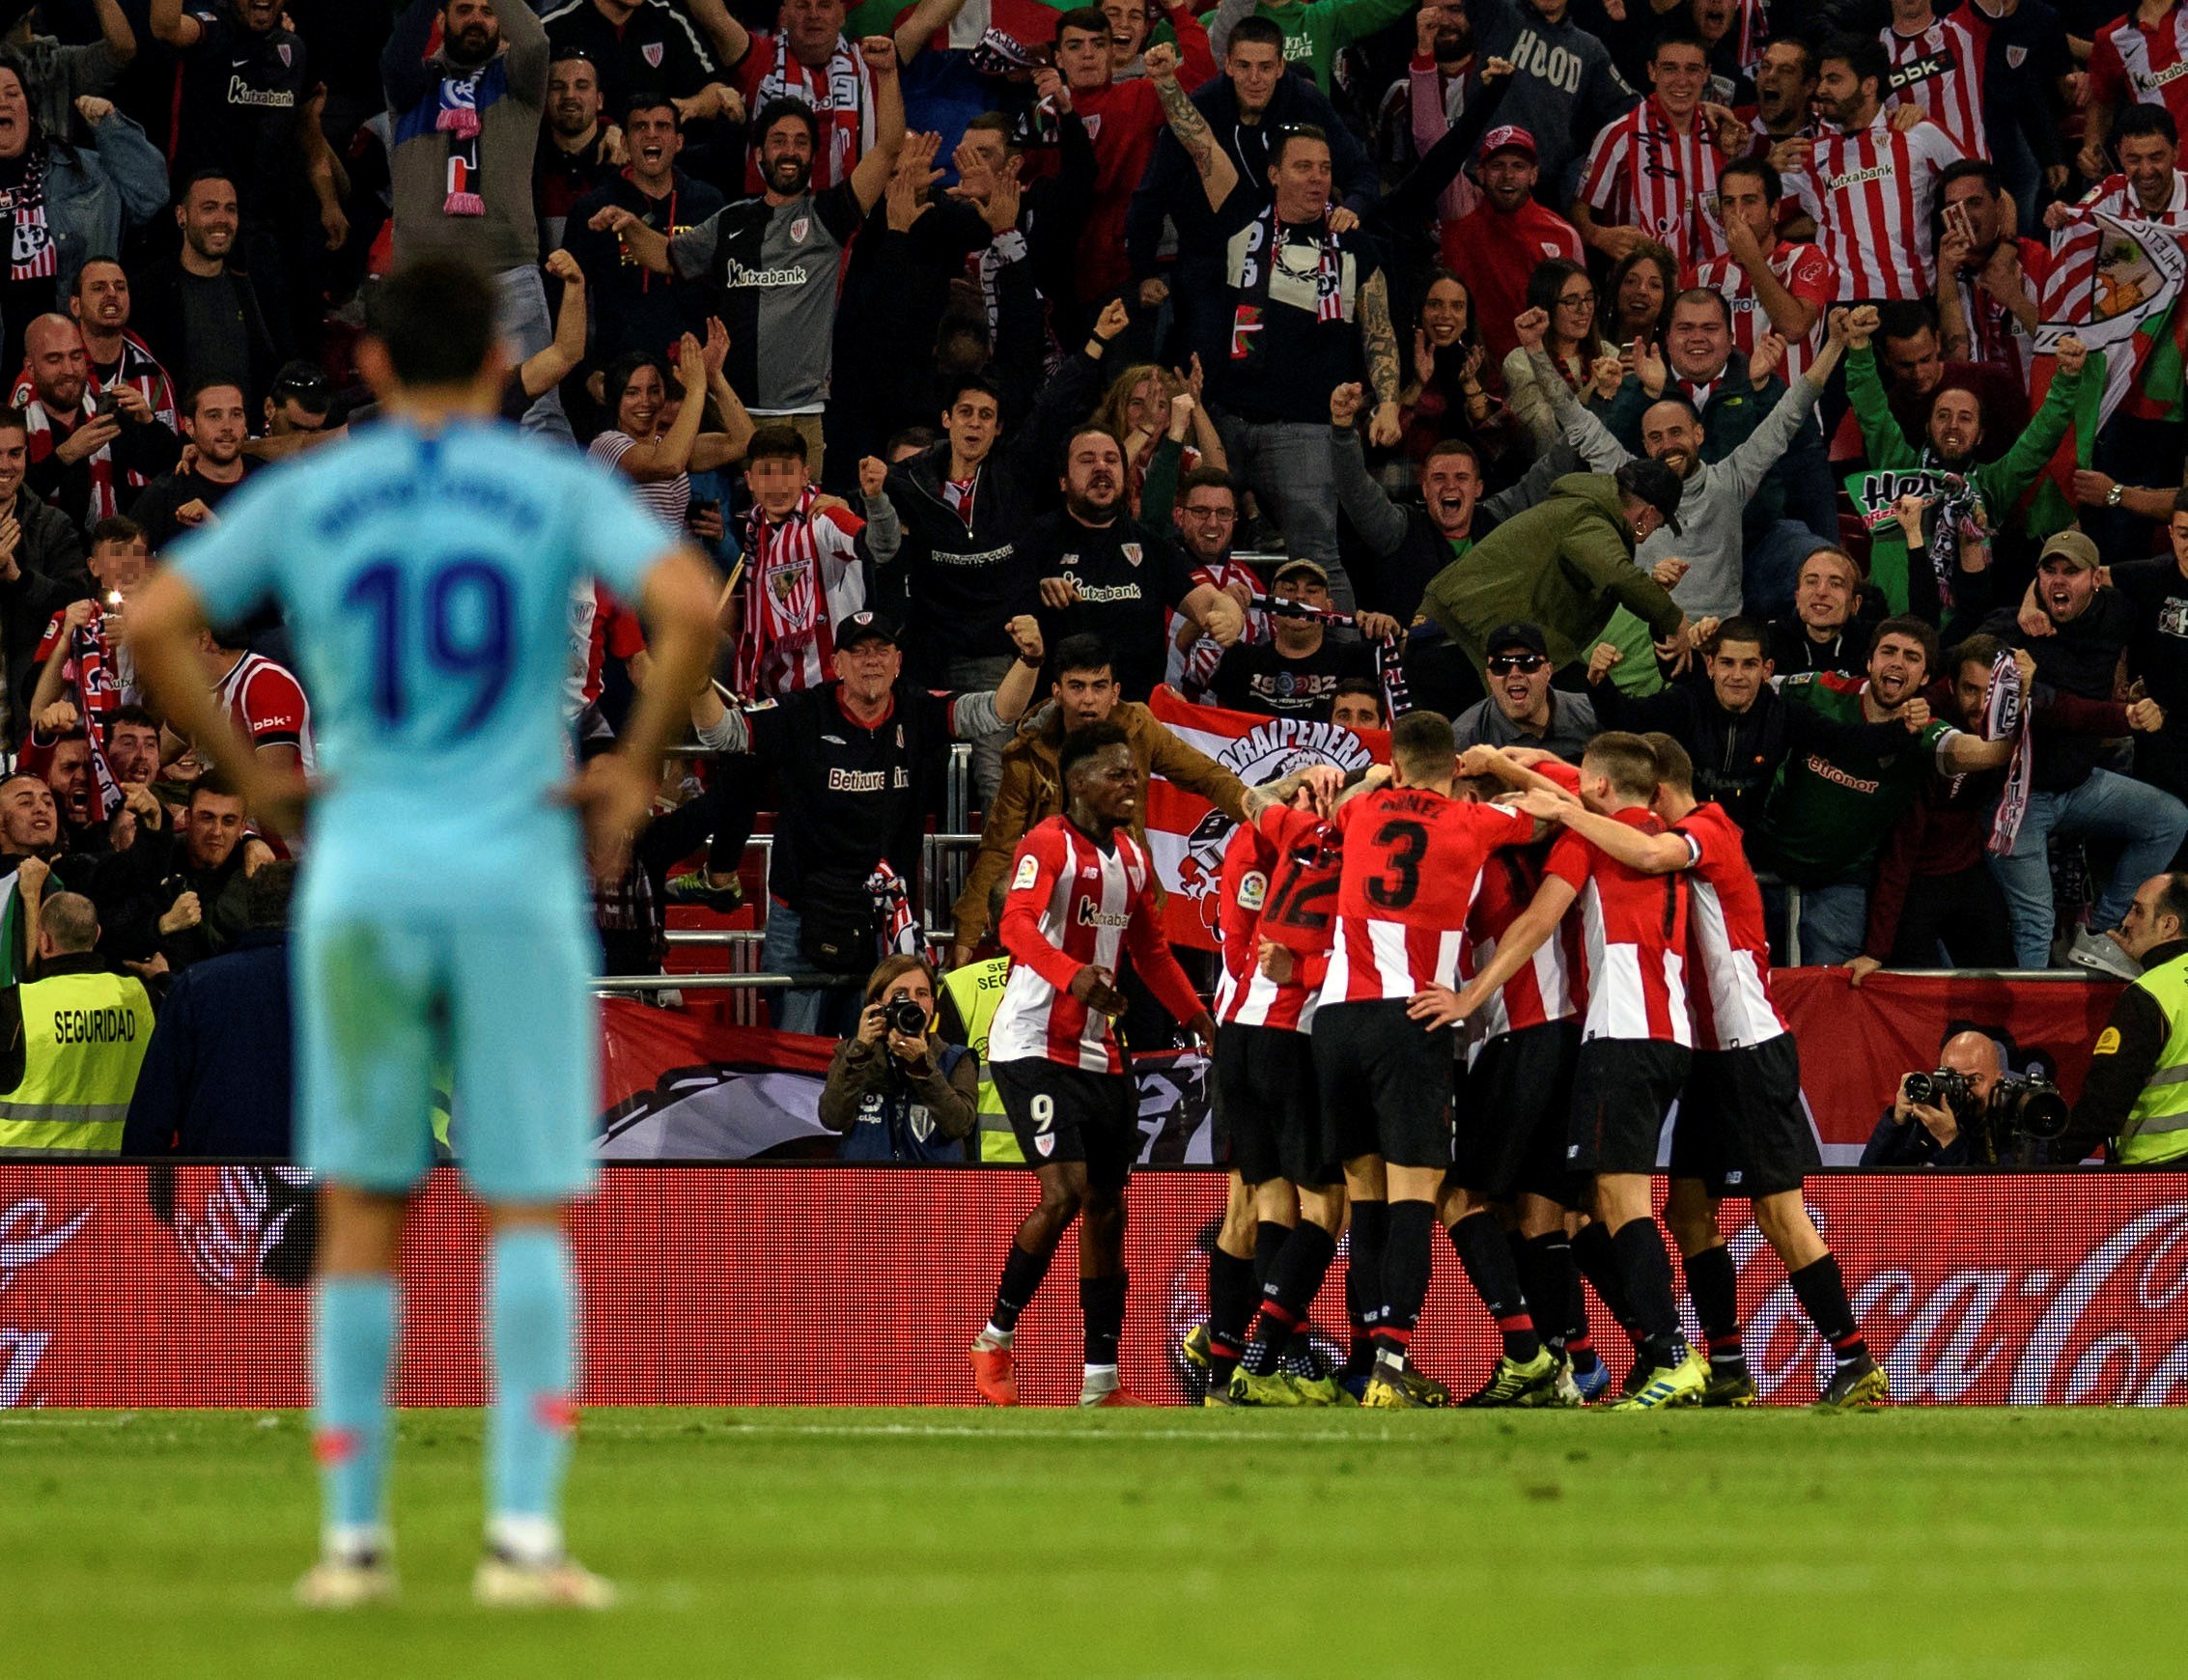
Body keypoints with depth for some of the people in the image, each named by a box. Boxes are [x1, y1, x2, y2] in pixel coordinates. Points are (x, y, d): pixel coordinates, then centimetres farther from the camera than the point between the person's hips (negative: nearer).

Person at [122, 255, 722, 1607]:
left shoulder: (304, 498, 7)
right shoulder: (558, 491, 2)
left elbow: (152, 625, -2)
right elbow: (690, 606, -13)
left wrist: (250, 774, 7)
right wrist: (636, 769, -3)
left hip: (363, 878, 1)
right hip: (517, 880, -1)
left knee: (362, 1216, 8)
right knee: (531, 1214, 1)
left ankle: (354, 1534, 7)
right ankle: (526, 1530, -9)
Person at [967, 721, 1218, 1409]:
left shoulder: (1131, 857, 14)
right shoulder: (1048, 845, -11)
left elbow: (1152, 952, 26)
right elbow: (1017, 927, -28)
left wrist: (1202, 1022, 22)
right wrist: (1072, 975, -45)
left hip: (1099, 1054, 8)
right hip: (1034, 1047, -8)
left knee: (1107, 1207, 7)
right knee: (1064, 1193, -19)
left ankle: (1101, 1380, 12)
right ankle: (994, 1341, -2)